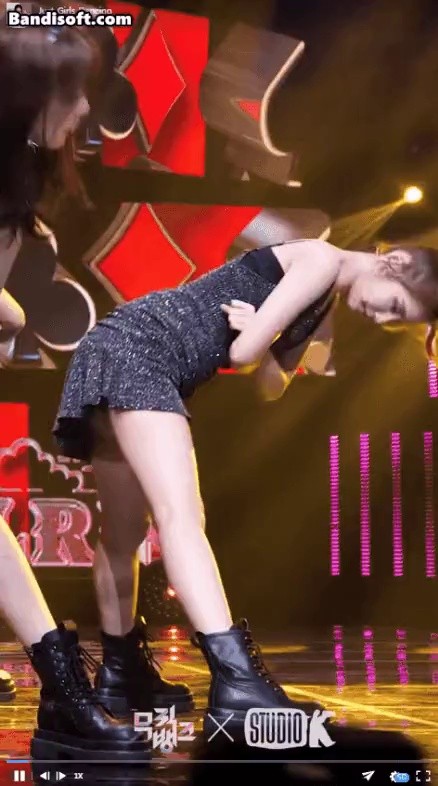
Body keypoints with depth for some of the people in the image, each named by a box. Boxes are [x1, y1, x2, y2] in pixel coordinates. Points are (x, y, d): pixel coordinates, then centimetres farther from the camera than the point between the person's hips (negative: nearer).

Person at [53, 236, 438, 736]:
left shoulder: (322, 300, 21)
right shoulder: (321, 261, -9)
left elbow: (271, 386, 19)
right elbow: (243, 352, -16)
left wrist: (260, 340, 0)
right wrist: (254, 342, 5)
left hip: (150, 369, 10)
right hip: (135, 350, -10)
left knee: (125, 534, 16)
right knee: (180, 514, -25)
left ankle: (117, 673, 28)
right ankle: (238, 682, -36)